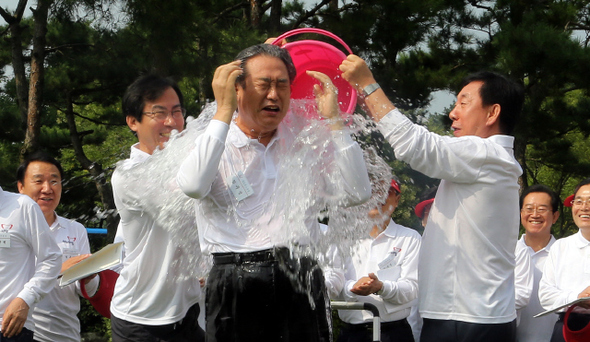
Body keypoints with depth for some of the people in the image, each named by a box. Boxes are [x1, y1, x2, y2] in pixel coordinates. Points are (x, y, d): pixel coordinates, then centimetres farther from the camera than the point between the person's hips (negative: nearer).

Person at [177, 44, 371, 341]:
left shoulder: (303, 143, 14)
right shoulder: (214, 144, 4)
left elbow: (357, 193, 3)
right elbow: (193, 185, -20)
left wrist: (332, 119, 1)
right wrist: (224, 110, -12)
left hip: (302, 282, 3)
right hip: (237, 287, -3)